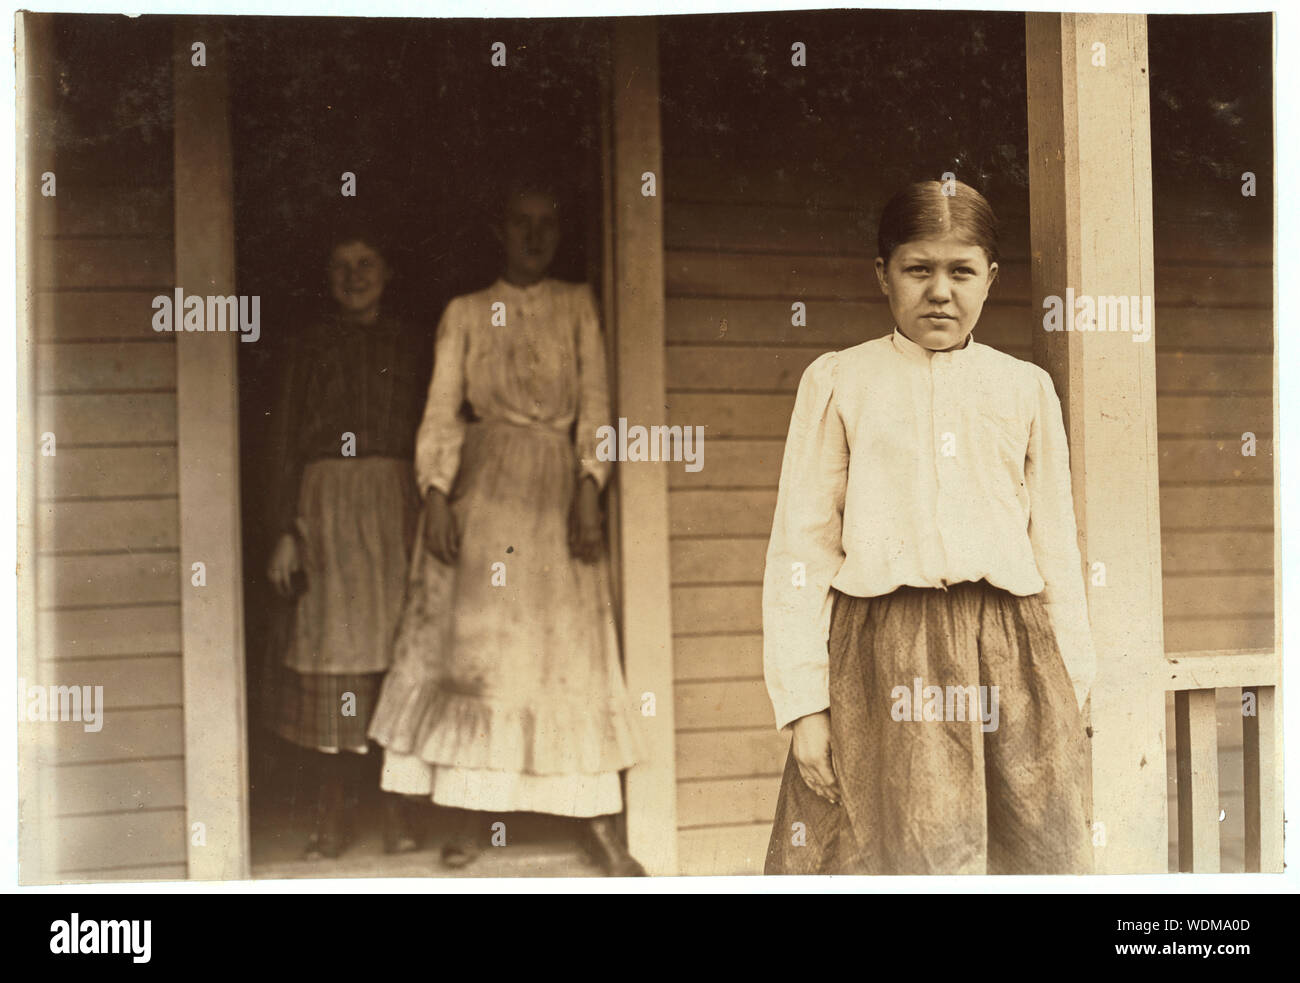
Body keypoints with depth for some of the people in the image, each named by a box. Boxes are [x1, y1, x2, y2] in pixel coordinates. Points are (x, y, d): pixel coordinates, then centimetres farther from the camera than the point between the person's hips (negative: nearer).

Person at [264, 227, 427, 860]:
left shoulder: (405, 343, 14)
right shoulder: (312, 345, 12)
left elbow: (423, 434, 11)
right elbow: (292, 443, 8)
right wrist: (287, 530, 0)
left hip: (395, 499, 1)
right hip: (328, 499, 0)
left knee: (397, 638, -4)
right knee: (332, 638, -4)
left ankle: (396, 806, 1)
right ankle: (331, 811, 1)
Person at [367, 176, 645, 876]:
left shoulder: (576, 306, 10)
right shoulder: (465, 313, 9)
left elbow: (594, 401, 3)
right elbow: (442, 408, 3)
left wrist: (589, 489, -9)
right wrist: (437, 495, -9)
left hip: (556, 486, 0)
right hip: (483, 482, 0)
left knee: (570, 645, -2)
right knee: (474, 639, -3)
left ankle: (595, 818, 1)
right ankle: (475, 809, 6)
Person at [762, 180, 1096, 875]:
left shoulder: (1025, 388, 13)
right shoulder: (837, 383, 6)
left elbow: (1056, 550, 16)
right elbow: (800, 549, 3)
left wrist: (1069, 696, 11)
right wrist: (803, 702, -3)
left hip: (1007, 661, 2)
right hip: (884, 661, -2)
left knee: (1040, 855, 2)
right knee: (893, 857, -3)